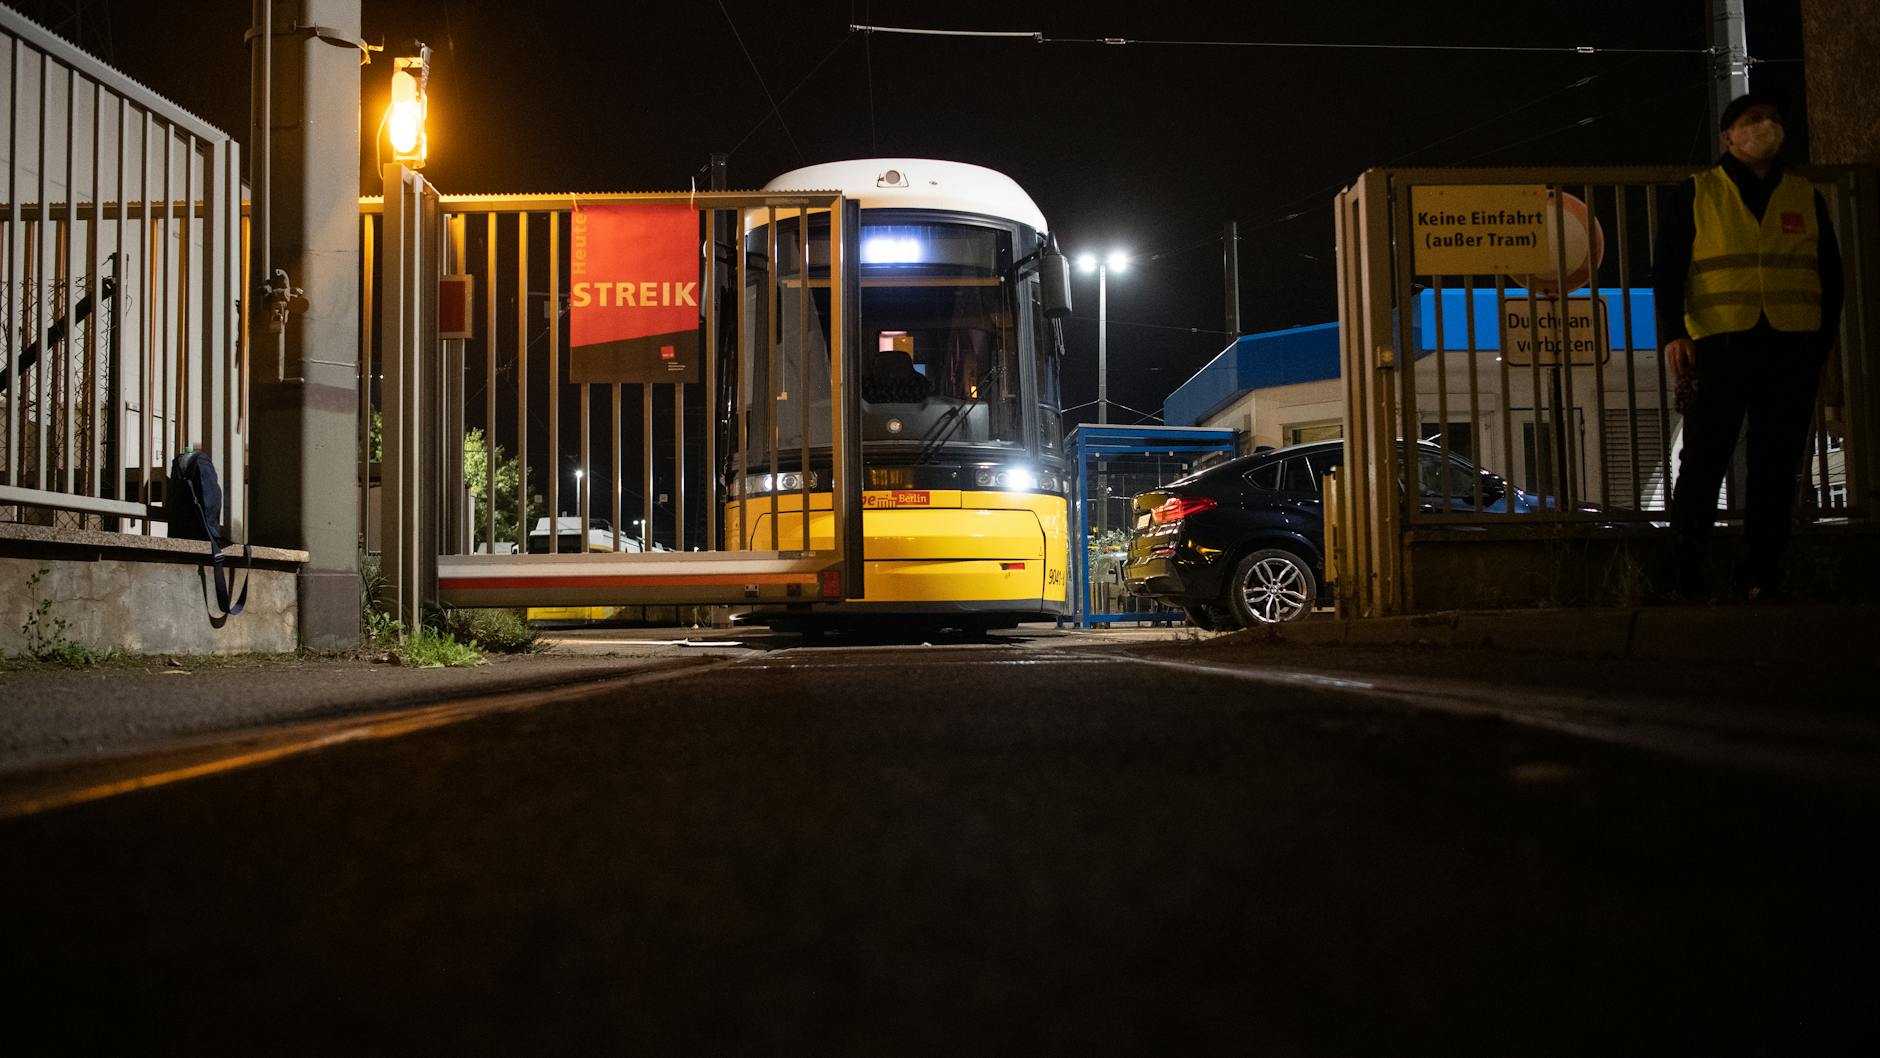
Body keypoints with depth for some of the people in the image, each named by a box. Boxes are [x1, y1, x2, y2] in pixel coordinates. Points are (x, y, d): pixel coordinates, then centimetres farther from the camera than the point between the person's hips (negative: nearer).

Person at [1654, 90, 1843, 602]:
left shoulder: (1806, 198, 16)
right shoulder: (1695, 194, 8)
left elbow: (1830, 274, 17)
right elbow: (1668, 267, 1)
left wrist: (1823, 341, 8)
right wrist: (1673, 332, -12)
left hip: (1791, 349, 3)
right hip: (1719, 346, -3)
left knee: (1776, 464, 1)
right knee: (1703, 459, -5)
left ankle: (1761, 578, 6)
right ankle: (1685, 576, 2)